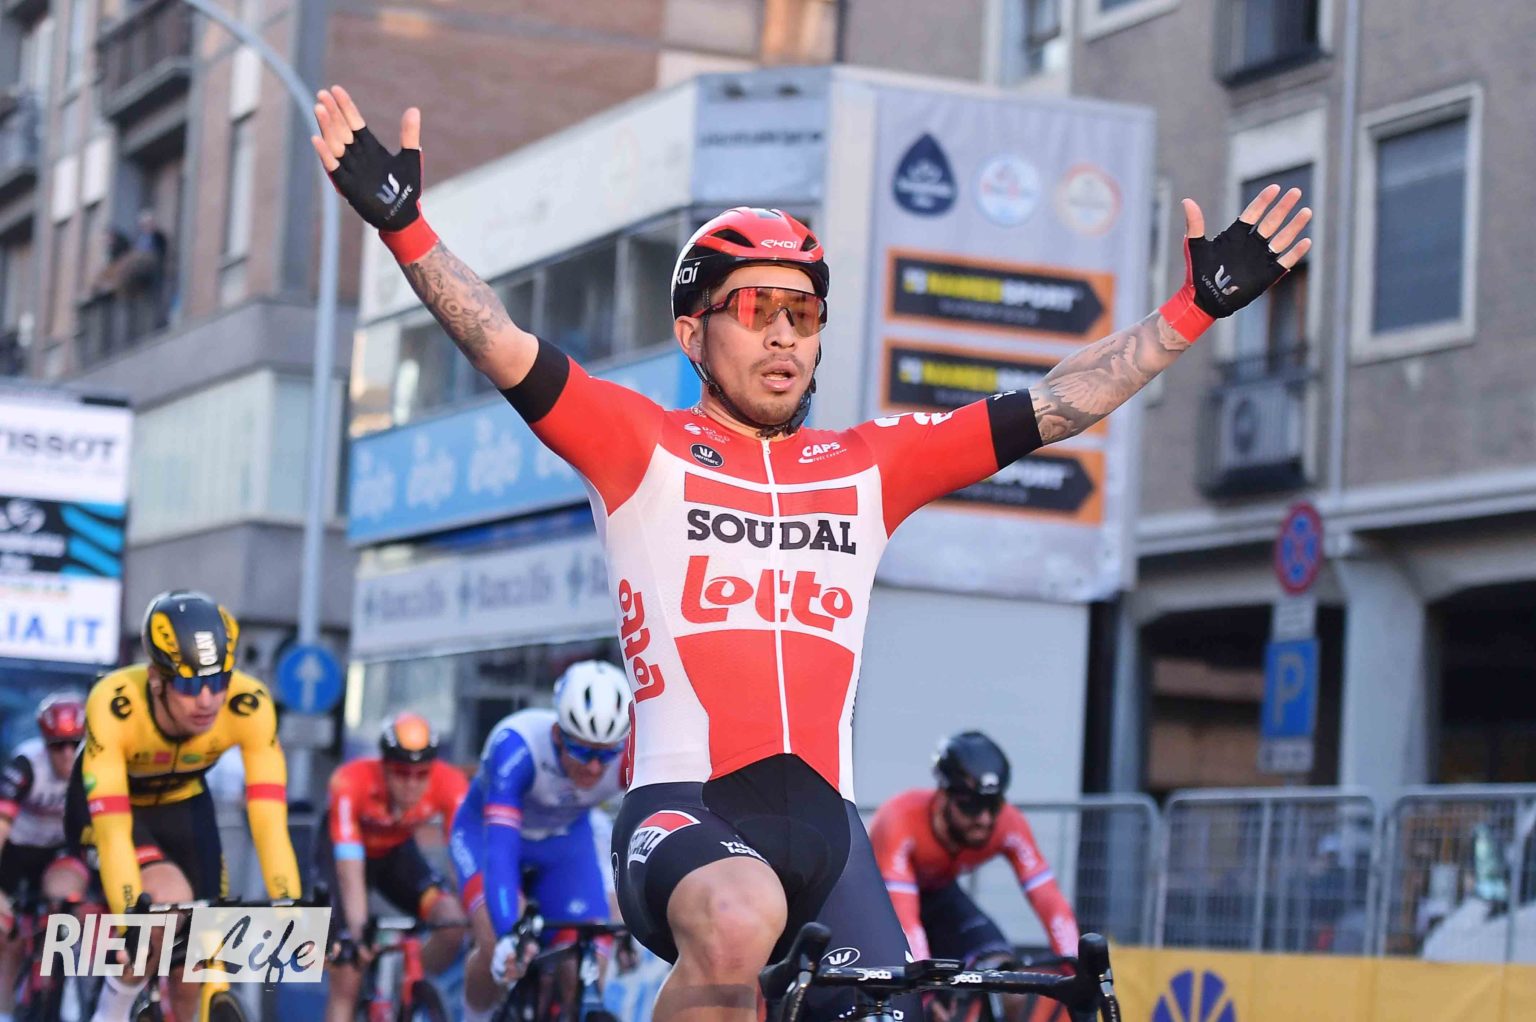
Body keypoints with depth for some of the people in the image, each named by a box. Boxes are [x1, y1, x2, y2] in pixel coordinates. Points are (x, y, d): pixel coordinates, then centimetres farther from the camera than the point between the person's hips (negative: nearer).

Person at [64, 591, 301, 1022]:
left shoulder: (250, 705, -33)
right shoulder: (112, 705, -39)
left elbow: (269, 819, -36)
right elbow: (113, 830, -42)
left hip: (182, 805, 3)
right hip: (108, 807, -3)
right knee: (171, 898, -31)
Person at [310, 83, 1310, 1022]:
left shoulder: (869, 466, 16)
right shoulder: (643, 447, 7)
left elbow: (1056, 405, 15)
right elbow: (505, 351, -6)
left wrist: (1196, 306, 12)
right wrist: (405, 224, -20)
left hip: (823, 825, 5)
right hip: (682, 814, -5)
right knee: (741, 922, -37)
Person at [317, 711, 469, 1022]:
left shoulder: (449, 785, -31)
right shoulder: (351, 783, -37)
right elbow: (350, 873, -41)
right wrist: (356, 933, -50)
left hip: (397, 851, 2)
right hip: (343, 851, -2)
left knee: (452, 924, -23)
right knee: (348, 967, -15)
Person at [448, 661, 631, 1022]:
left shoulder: (631, 760, -31)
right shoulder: (517, 746, -40)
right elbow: (500, 845, -47)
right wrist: (507, 937, -59)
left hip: (566, 843, 3)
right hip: (488, 831, -3)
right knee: (498, 946, -28)